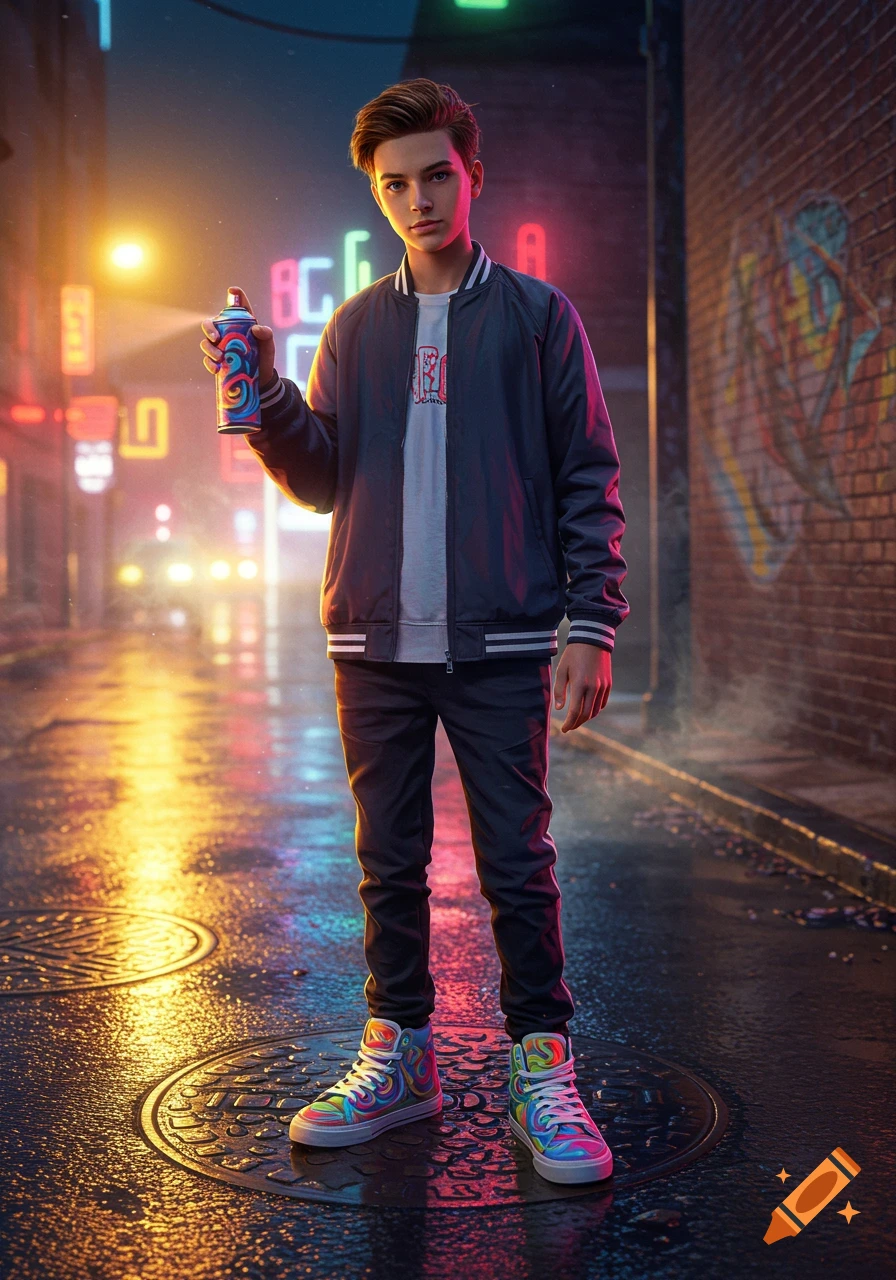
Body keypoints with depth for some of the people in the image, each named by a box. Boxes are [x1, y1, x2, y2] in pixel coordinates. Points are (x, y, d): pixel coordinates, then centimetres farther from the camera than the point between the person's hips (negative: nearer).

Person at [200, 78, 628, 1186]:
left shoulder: (535, 314, 5)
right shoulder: (356, 326, 14)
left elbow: (589, 481, 2)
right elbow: (321, 480, 9)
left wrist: (591, 624, -7)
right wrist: (263, 394, -8)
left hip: (501, 645, -3)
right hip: (376, 644, 3)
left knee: (517, 864, 0)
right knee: (389, 862, 10)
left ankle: (542, 1071, 10)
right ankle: (398, 1057, 22)